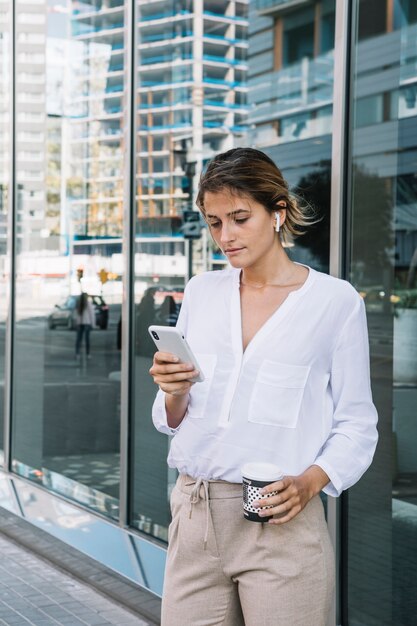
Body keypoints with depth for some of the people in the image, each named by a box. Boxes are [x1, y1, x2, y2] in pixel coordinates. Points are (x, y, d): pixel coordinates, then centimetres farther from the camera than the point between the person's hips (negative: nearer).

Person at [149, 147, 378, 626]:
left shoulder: (335, 300, -3)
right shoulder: (201, 291, 10)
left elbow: (356, 425, -1)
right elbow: (171, 420, 13)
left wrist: (308, 483, -17)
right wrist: (173, 392, -8)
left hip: (279, 520, -3)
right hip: (194, 514, 4)